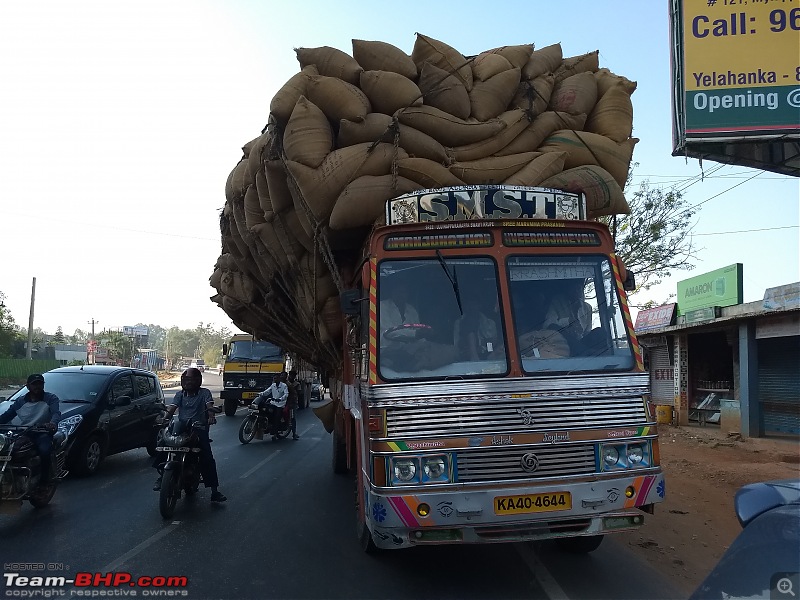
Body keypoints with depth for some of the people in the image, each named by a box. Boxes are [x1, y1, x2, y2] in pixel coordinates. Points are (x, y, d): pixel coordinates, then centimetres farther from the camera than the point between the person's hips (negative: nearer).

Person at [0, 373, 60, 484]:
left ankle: (44, 478, -12)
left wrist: (53, 423, -34)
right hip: (22, 433, 4)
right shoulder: (20, 401, 18)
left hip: (42, 432, -4)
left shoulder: (51, 398, 5)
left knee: (44, 450, -32)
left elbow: (56, 413, -11)